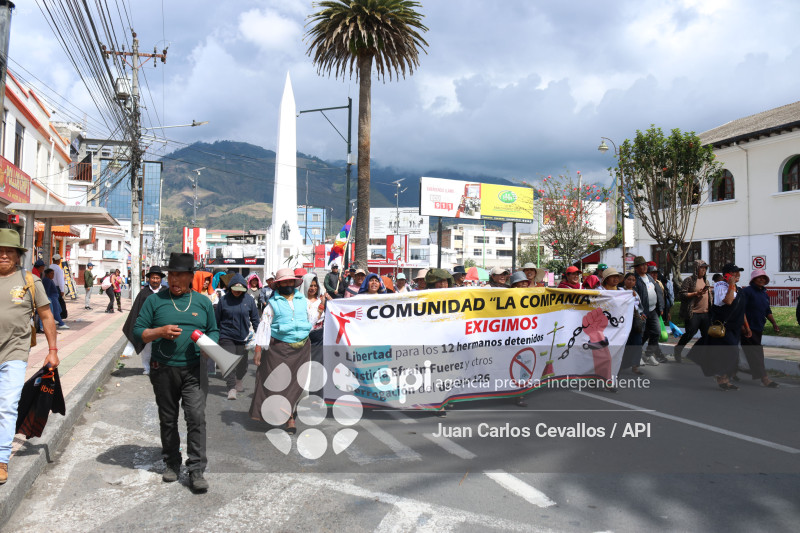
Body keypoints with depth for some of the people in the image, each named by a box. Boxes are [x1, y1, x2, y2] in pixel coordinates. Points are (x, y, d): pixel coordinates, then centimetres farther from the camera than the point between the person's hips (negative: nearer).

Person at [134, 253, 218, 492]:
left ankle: (196, 470, -1)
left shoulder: (203, 302, 9)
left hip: (194, 370, -1)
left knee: (196, 417, -10)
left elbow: (214, 331, 15)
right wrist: (160, 332, -15)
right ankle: (172, 464, 29)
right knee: (168, 420, 12)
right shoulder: (155, 300, 5)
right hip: (163, 370, 1)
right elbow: (138, 331, 3)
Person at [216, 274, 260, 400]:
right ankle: (231, 388, -5)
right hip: (226, 337, -2)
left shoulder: (249, 300, -2)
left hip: (243, 337, 2)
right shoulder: (223, 300, -4)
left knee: (242, 363, 11)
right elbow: (216, 319, 4)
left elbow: (255, 319, 7)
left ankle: (239, 379, 40)